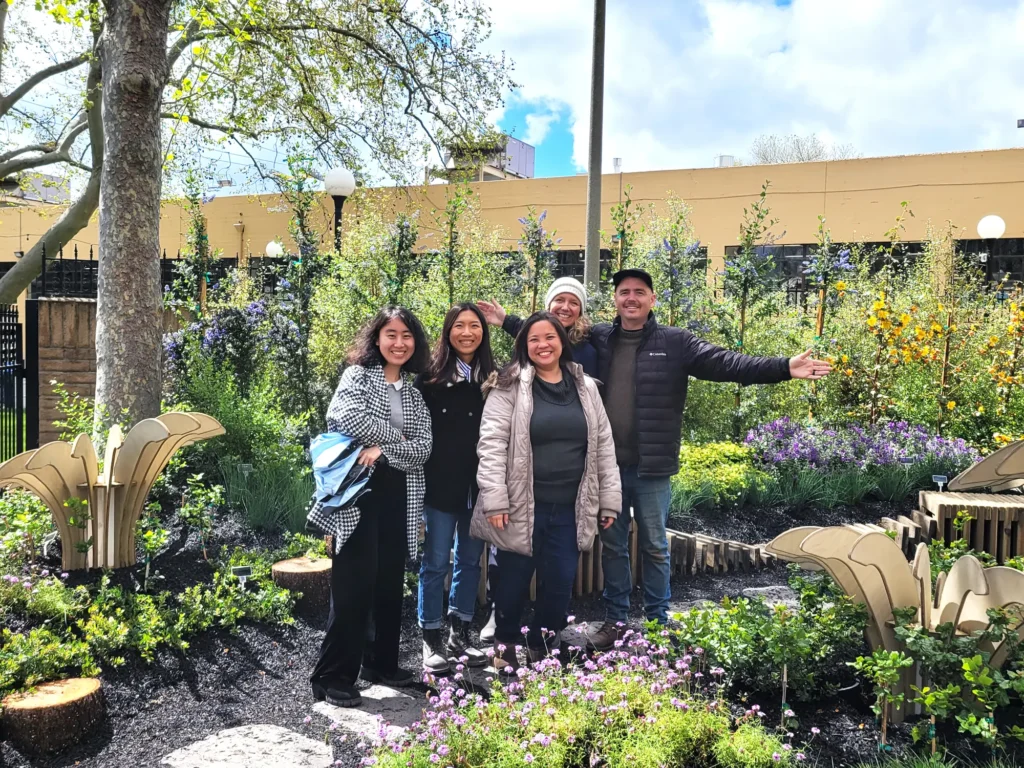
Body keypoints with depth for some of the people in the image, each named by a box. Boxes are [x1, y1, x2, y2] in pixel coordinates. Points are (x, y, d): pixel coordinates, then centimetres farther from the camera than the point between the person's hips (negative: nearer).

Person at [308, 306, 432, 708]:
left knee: (390, 583, 12)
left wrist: (383, 449, -16)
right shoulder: (358, 375, 1)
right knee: (354, 584, -6)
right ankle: (333, 676, 5)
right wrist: (398, 436, -10)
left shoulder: (414, 393, 14)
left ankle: (381, 663, 27)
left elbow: (423, 447, 1)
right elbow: (344, 417, -19)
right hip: (358, 494, -5)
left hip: (398, 499, 5)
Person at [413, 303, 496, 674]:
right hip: (442, 485, -3)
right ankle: (432, 640, 17)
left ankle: (459, 634, 27)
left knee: (470, 560, 13)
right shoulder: (431, 376, -3)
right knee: (436, 563, 4)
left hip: (481, 486, 3)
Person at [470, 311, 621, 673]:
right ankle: (505, 646, 32)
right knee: (515, 580, 7)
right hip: (521, 507, -3)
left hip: (570, 509, 4)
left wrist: (609, 501, 9)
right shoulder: (510, 387, -3)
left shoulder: (586, 388, 9)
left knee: (560, 582, 9)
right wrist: (494, 500, -15)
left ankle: (541, 648, 31)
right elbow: (491, 444, -9)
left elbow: (603, 446, 11)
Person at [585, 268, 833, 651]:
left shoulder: (675, 343, -2)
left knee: (654, 546, 11)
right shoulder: (597, 339, 4)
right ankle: (614, 618, 28)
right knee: (612, 545, 14)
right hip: (607, 465, 2)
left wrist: (783, 367, -19)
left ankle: (658, 621, 27)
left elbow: (726, 363, -9)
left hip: (651, 467, -2)